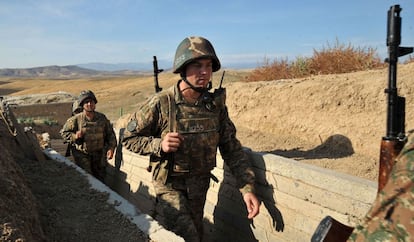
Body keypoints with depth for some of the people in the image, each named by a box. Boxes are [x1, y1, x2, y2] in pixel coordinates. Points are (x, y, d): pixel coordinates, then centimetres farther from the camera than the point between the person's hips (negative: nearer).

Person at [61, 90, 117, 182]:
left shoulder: (102, 118, -2)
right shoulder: (76, 119, -10)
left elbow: (110, 134, 5)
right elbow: (64, 133, 0)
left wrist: (111, 148, -6)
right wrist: (74, 136, -19)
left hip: (99, 154, 3)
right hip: (82, 154, -3)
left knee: (100, 177, 13)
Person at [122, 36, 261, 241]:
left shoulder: (215, 103, -6)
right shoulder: (161, 103, -17)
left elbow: (231, 148, -2)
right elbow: (129, 138, -8)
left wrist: (247, 187, -10)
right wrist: (159, 145, -25)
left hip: (199, 186, 5)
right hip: (170, 185, -5)